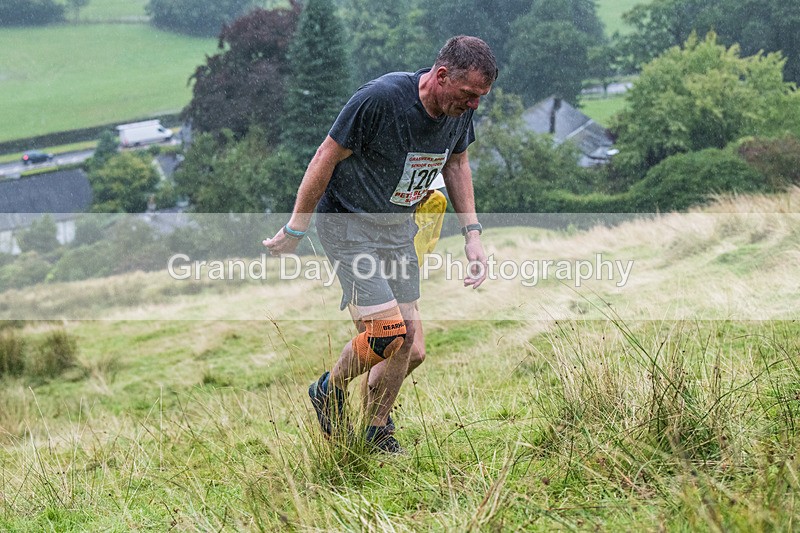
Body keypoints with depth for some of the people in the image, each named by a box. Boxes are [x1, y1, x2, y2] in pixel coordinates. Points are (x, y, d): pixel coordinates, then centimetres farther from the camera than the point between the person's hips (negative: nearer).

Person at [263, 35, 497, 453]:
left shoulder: (460, 110, -6)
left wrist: (472, 234, 7)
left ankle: (376, 432, 26)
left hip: (398, 226, 7)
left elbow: (456, 161, 14)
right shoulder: (380, 98, -27)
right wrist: (295, 230, -10)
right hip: (347, 223, -7)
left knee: (411, 348, 3)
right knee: (387, 333, -17)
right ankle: (330, 391, 13)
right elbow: (327, 157, -18)